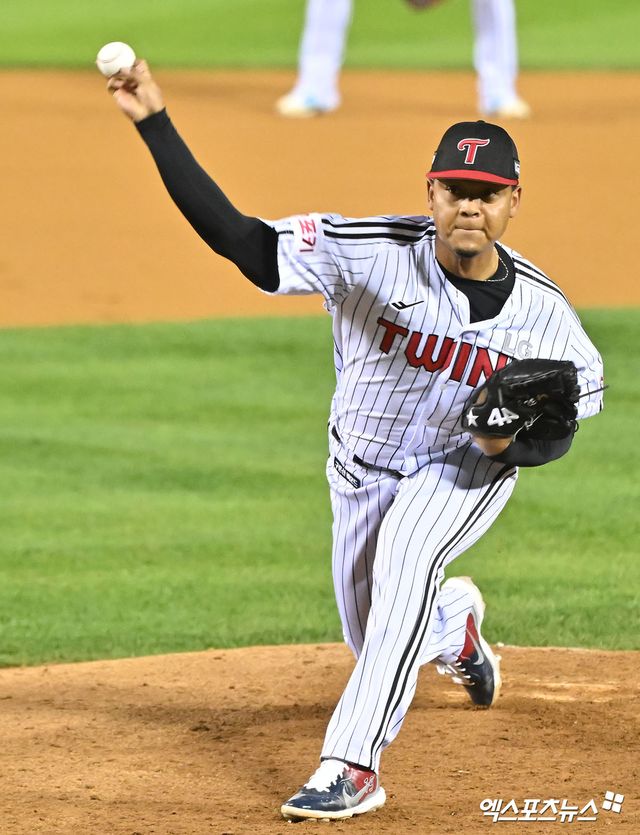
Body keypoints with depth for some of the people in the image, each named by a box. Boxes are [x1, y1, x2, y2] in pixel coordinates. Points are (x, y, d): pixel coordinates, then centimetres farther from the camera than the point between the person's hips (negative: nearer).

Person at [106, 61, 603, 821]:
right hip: (363, 467, 2)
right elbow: (229, 232, -34)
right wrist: (155, 124, -45)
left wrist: (516, 441, -32)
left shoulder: (543, 311, -21)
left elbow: (561, 430, -7)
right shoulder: (370, 253, -27)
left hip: (466, 469, -2)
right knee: (376, 641, 14)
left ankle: (352, 765, -31)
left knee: (405, 557, -33)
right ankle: (454, 625, 54)